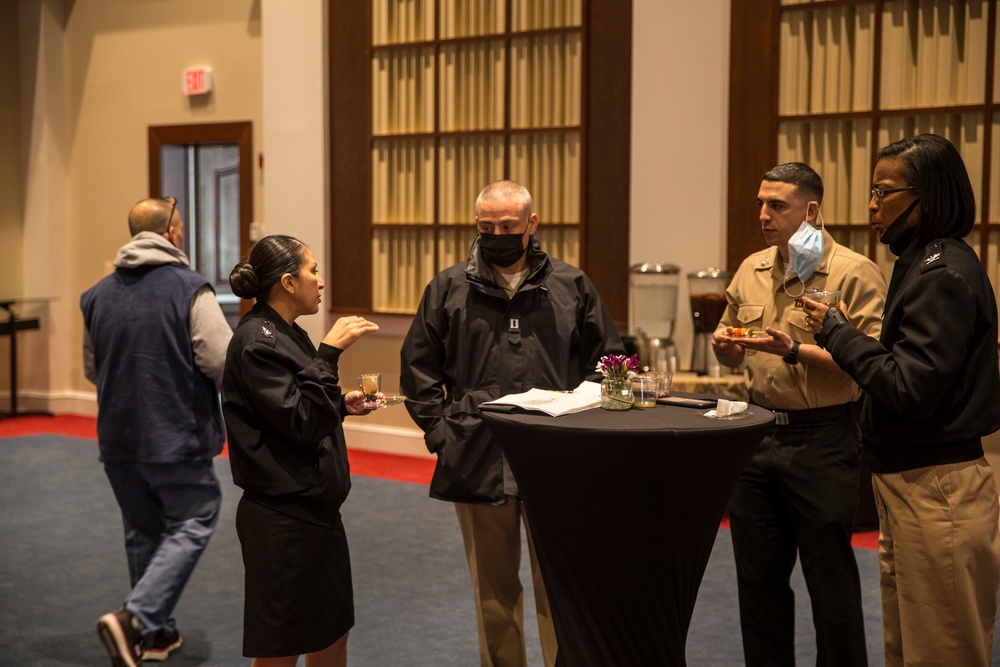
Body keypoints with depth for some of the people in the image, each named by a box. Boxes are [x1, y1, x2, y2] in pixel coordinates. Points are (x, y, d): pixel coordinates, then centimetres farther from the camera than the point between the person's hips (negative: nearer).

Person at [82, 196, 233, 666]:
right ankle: (135, 618, -9)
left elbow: (91, 370, 13)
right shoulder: (190, 290, -13)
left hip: (117, 438, 6)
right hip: (177, 437, -6)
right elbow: (224, 364, -18)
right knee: (192, 524, 6)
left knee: (142, 532, 16)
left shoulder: (98, 295, 4)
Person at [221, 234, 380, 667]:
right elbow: (300, 423, -22)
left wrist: (343, 405, 7)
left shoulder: (287, 335, 12)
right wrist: (330, 352, -23)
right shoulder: (257, 342, -16)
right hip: (282, 520, -9)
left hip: (315, 511, 9)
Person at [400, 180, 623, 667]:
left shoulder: (573, 287, 5)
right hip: (477, 463, 1)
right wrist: (439, 429, 2)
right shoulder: (448, 289, 6)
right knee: (493, 590, 13)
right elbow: (418, 368, 10)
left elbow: (608, 362, 10)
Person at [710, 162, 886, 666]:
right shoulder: (751, 271, 10)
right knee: (758, 577, 14)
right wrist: (724, 346, -2)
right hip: (758, 433, 6)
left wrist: (794, 351, -24)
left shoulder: (853, 274, -10)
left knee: (831, 582, 4)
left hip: (821, 440, -6)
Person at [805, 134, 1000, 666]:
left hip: (935, 489, -10)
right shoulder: (924, 263, 13)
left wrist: (837, 331, -13)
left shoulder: (945, 274, -18)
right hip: (908, 482, 10)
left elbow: (910, 388, -23)